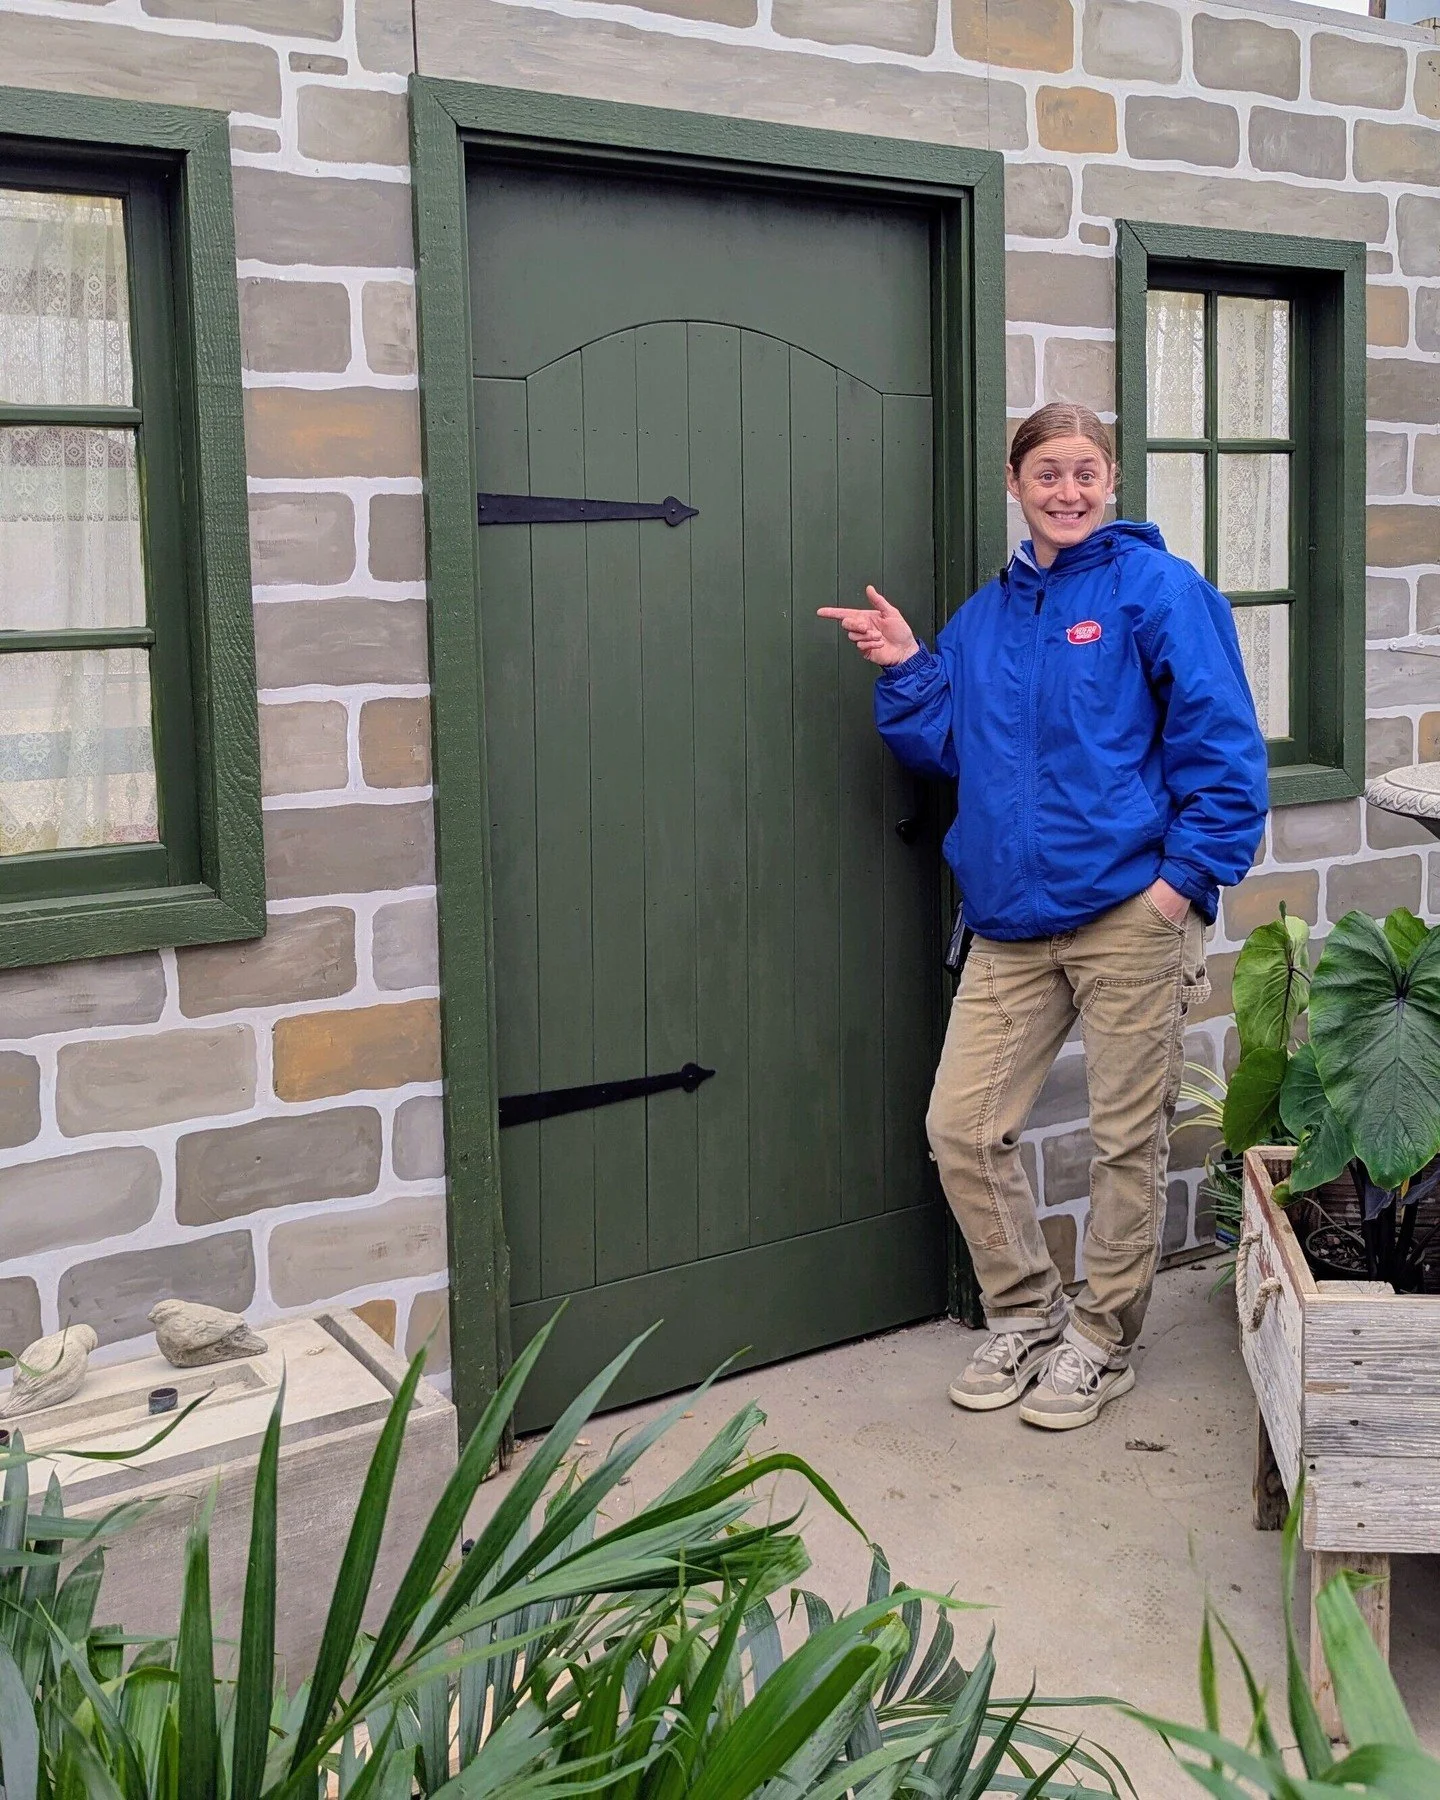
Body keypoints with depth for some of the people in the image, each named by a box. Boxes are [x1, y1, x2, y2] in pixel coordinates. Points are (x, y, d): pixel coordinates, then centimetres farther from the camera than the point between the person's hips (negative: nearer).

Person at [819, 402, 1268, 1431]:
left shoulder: (1156, 589, -3)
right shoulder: (985, 616, 15)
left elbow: (1224, 747, -7)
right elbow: (946, 747, 17)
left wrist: (1184, 878, -12)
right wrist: (904, 670, 5)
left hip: (1130, 915, -5)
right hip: (1013, 922, 6)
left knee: (1128, 1140, 5)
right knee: (962, 1127, 5)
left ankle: (1102, 1343, 24)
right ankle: (1027, 1317, 25)